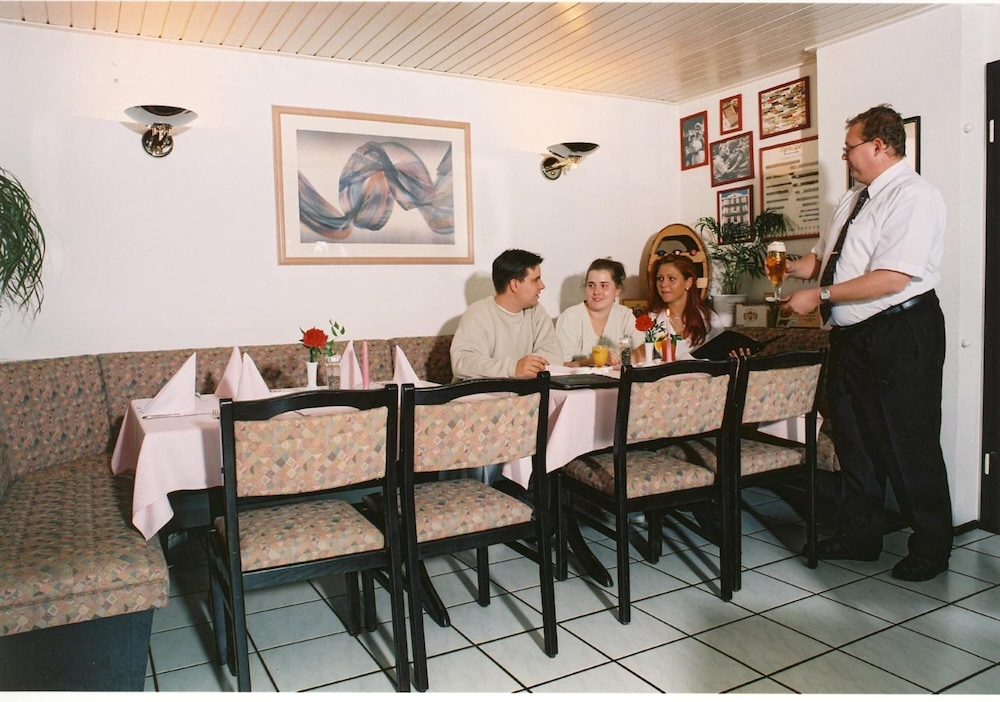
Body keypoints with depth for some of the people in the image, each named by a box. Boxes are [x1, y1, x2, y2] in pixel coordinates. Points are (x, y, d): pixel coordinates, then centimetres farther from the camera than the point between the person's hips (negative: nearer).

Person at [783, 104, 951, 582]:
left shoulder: (913, 197, -15)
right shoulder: (853, 199, 14)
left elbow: (893, 278, -25)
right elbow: (821, 257, 20)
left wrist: (819, 296, -23)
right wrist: (789, 269, 1)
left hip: (902, 335, -9)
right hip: (852, 336, 9)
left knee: (909, 445, 3)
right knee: (853, 437, 15)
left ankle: (931, 549, 23)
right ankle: (858, 537, 31)